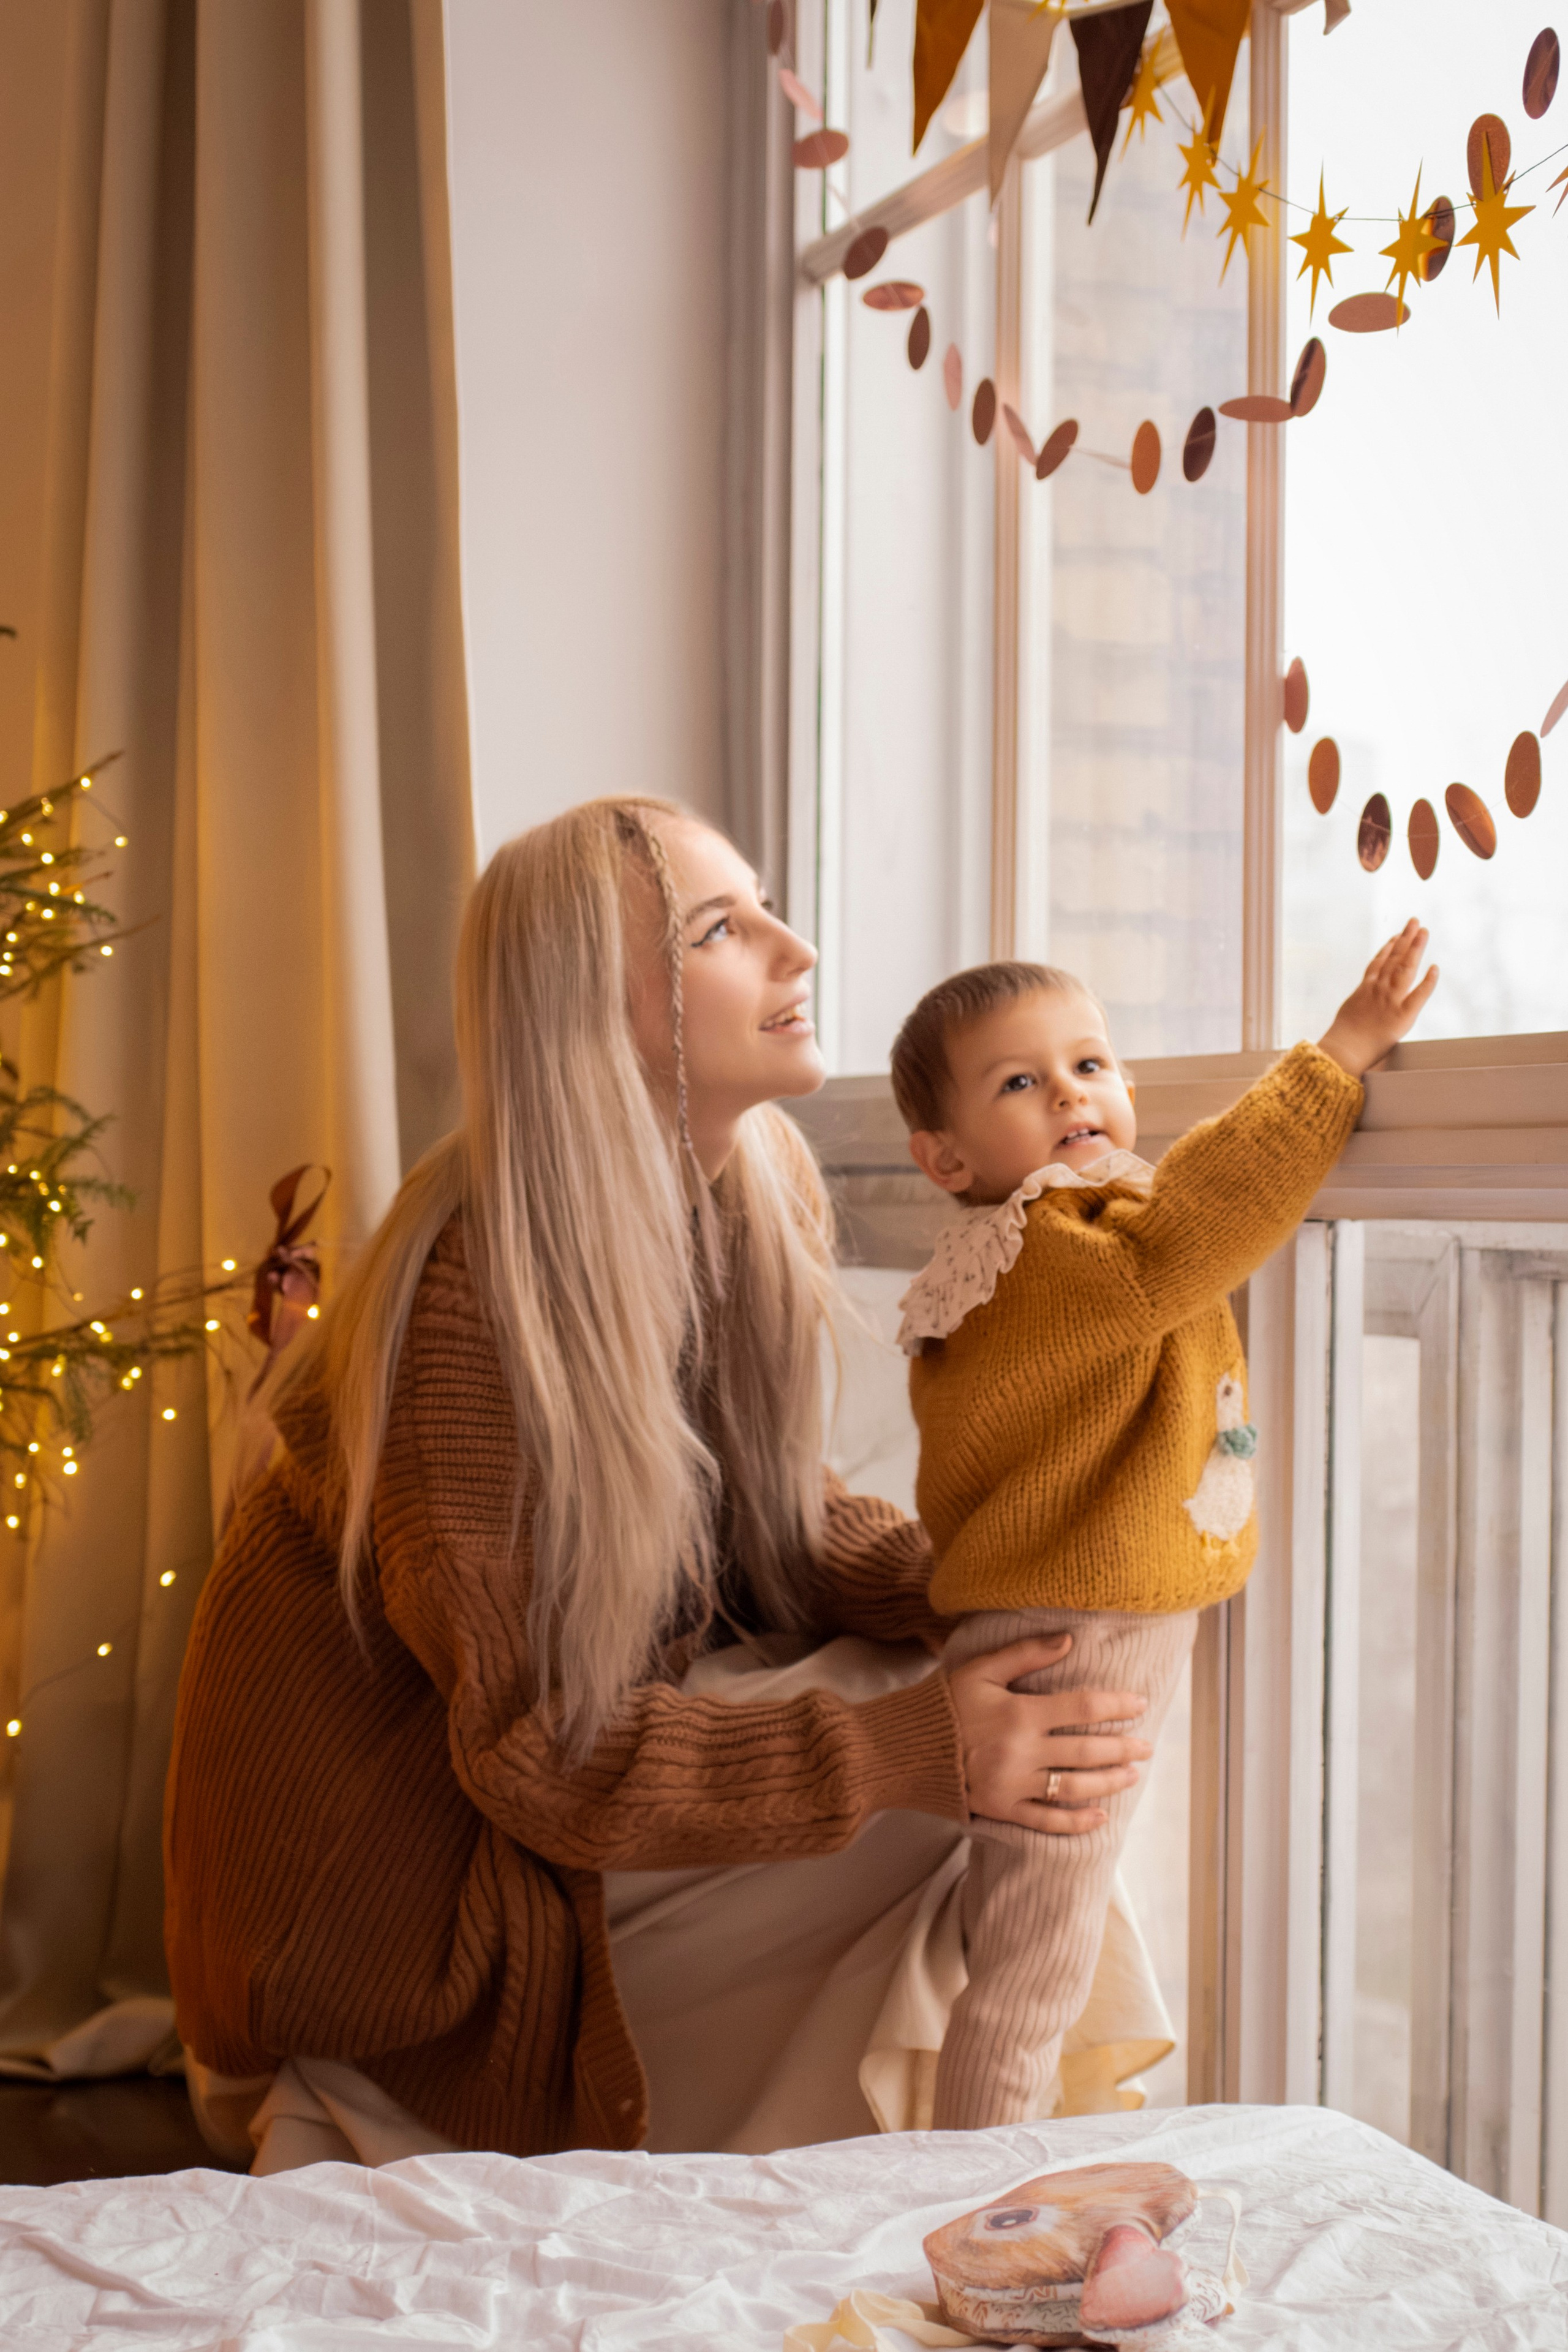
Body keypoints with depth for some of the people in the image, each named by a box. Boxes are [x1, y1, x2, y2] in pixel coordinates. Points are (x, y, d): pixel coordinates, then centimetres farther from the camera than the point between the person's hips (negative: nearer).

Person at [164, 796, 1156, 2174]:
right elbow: (535, 1751, -27)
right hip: (387, 1821, -8)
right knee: (922, 1797, -18)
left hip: (609, 1706, 8)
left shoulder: (758, 1190, -5)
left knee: (944, 1707, -7)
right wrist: (909, 1752, -33)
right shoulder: (475, 1286, -29)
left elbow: (780, 1520, 3)